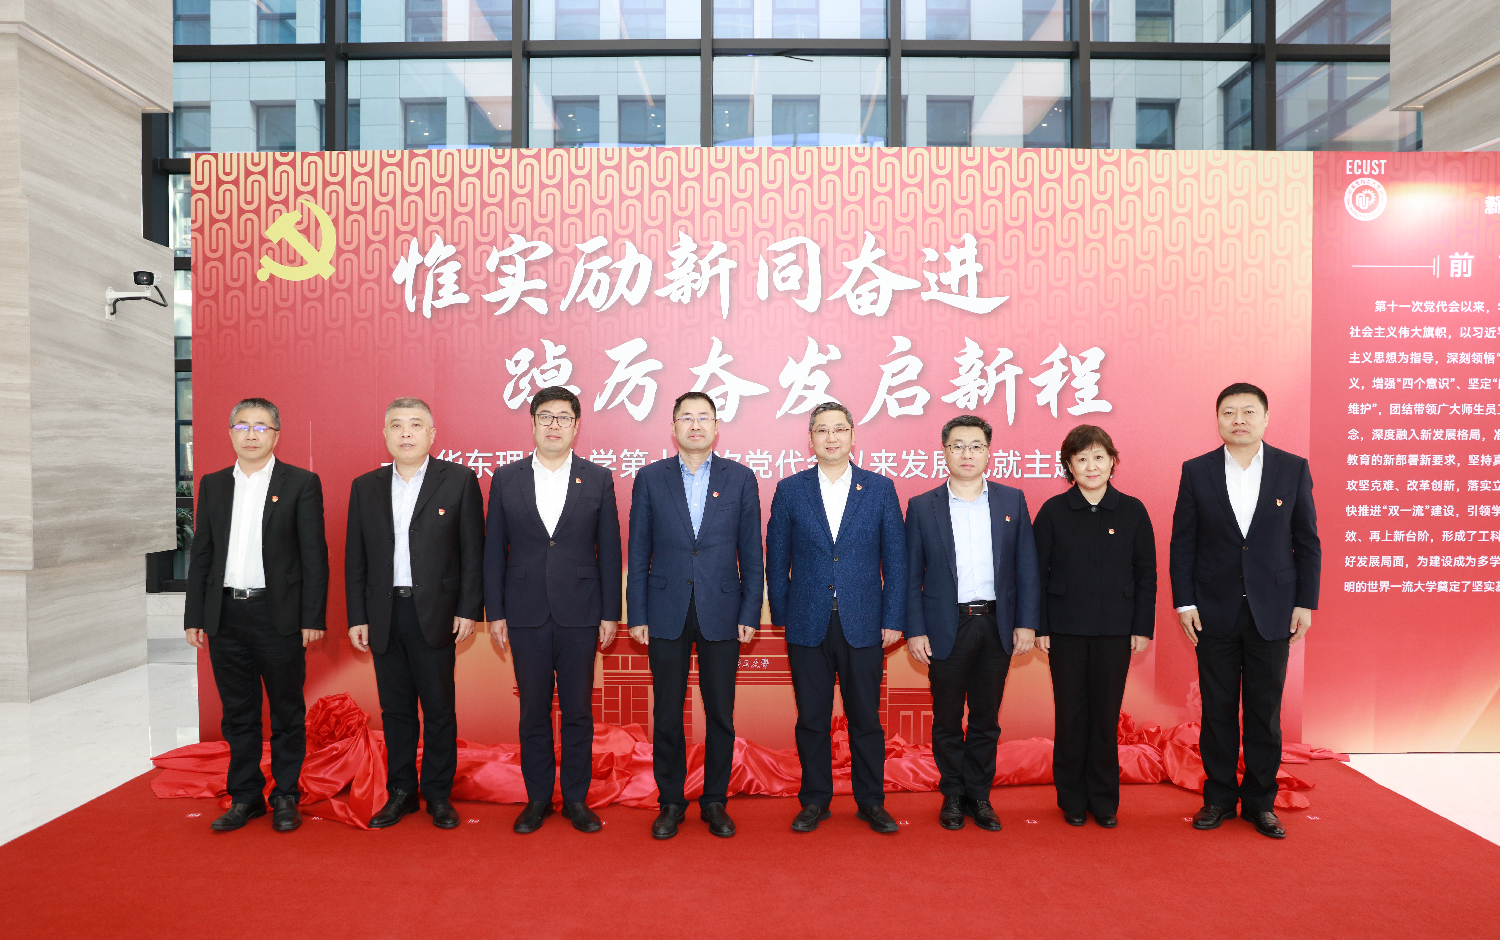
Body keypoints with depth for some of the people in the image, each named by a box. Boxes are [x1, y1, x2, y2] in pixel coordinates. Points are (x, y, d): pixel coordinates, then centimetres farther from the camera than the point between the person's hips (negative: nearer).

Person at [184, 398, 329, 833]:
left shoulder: (301, 483, -2)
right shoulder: (213, 485, 11)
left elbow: (314, 554, -5)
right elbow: (201, 553, 12)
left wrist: (313, 617, -10)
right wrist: (194, 616, 7)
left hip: (280, 614, -4)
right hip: (226, 615, 4)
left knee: (287, 711, 6)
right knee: (237, 713, 12)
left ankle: (286, 797, 19)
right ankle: (245, 797, 25)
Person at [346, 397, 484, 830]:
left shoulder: (459, 480, 0)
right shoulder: (365, 487, 10)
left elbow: (473, 551, -2)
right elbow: (355, 559, 10)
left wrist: (469, 610, -8)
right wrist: (356, 617, 5)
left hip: (436, 613, -3)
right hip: (384, 614, 3)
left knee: (439, 708, 5)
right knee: (395, 709, 11)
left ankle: (439, 795, 18)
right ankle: (400, 792, 24)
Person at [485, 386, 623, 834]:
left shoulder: (598, 479, 2)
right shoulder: (506, 479, 4)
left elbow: (609, 551, 2)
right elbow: (494, 550, 5)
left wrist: (610, 613, -1)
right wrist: (495, 612, 1)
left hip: (580, 614, 0)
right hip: (526, 615, 1)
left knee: (578, 711, 7)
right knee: (533, 713, 9)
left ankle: (576, 798, 21)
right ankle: (537, 798, 24)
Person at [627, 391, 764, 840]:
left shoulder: (740, 478, 3)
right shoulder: (650, 478, 3)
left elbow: (751, 553, 3)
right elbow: (638, 553, 3)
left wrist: (750, 614, -2)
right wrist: (637, 616, -1)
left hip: (721, 613, 0)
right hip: (667, 613, 0)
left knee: (721, 714, 7)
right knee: (667, 714, 8)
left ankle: (715, 801, 24)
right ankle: (671, 802, 24)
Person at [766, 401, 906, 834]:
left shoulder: (880, 488, 3)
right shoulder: (790, 490, 4)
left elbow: (895, 558, 3)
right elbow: (777, 558, 6)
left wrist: (893, 619, -1)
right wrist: (780, 615, 3)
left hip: (863, 624, 0)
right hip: (807, 624, 0)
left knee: (866, 718, 7)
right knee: (811, 719, 9)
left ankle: (872, 802, 24)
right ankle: (814, 801, 24)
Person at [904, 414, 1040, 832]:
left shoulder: (1012, 500, 5)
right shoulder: (922, 507, 1)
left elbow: (1026, 566, 5)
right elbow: (911, 575, 1)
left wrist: (1026, 623, -2)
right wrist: (914, 631, -5)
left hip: (997, 626, 1)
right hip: (946, 628, -1)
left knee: (986, 720, 11)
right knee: (947, 720, 8)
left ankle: (979, 795, 25)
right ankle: (953, 795, 25)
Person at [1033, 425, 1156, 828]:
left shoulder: (1132, 511, 1)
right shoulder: (1052, 511, -2)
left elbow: (1146, 573, 5)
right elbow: (1036, 572, 0)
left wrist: (1142, 627, 1)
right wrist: (1038, 626, -3)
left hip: (1115, 630, 1)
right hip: (1066, 629, -1)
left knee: (1106, 713, 7)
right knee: (1070, 713, 6)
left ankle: (1104, 800, 22)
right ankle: (1072, 799, 21)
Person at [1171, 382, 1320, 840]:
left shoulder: (1293, 469, 1)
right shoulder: (1196, 471, 0)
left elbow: (1307, 541, 3)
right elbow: (1182, 542, 1)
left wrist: (1306, 603, -1)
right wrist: (1184, 603, -4)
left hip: (1272, 612, 0)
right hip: (1215, 612, 0)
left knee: (1265, 712, 7)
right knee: (1217, 710, 8)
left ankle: (1260, 801, 22)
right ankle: (1219, 797, 21)